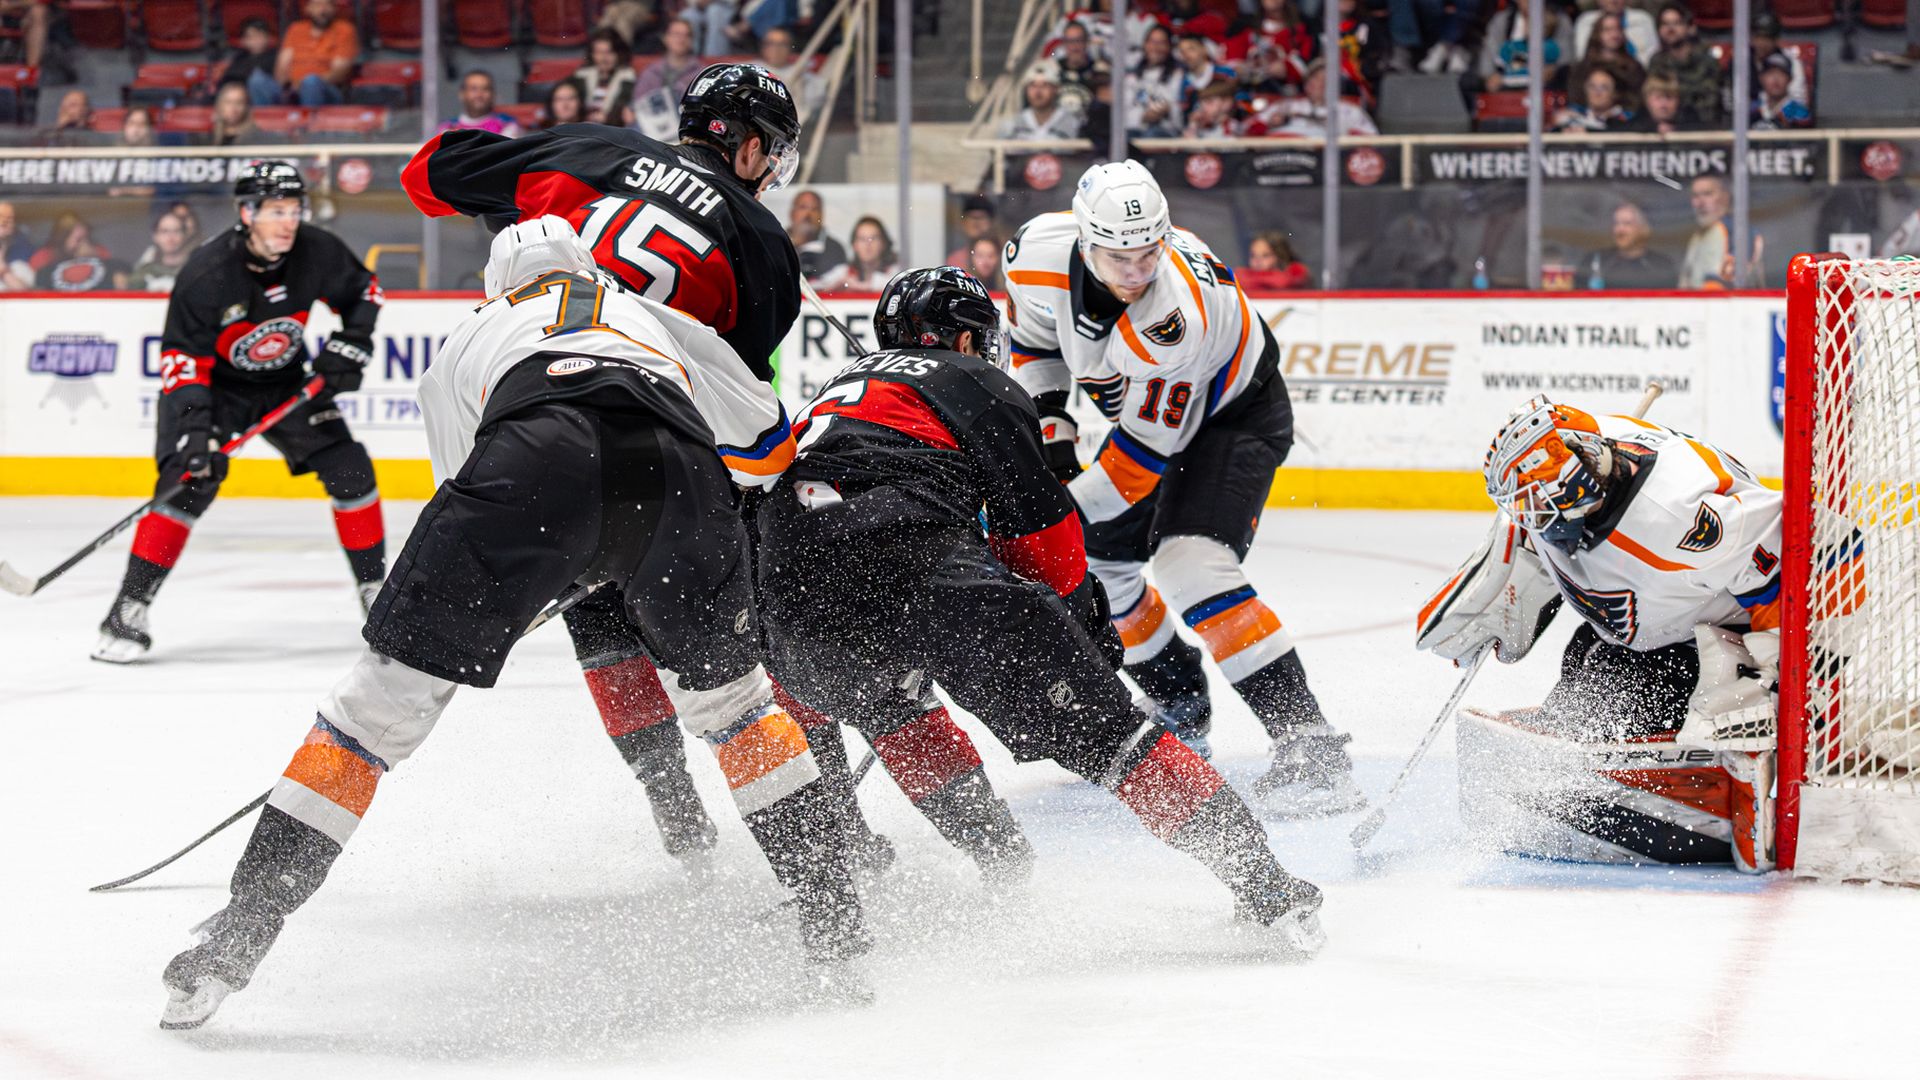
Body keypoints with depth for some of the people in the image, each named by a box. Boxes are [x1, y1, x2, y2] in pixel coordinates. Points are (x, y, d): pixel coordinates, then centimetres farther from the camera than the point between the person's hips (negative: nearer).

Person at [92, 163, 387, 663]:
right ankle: (129, 611, -17)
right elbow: (183, 357, -25)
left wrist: (349, 346, -10)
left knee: (350, 471, -4)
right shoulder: (206, 272, -29)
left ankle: (374, 588, 13)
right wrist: (193, 427, -33)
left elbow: (364, 290, 3)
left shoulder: (317, 252, -17)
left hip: (286, 384, 4)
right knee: (189, 483, -21)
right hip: (215, 383, -4)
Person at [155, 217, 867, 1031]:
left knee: (387, 694, 5)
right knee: (726, 692, 27)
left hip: (535, 454, -2)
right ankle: (832, 913, 25)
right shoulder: (658, 320, 43)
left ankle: (239, 934, 0)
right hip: (676, 470, 2)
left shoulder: (464, 343, 40)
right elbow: (768, 444, 43)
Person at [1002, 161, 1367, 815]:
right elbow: (1035, 342, 1)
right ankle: (1182, 712, 36)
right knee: (1095, 565, 12)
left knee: (1190, 566, -26)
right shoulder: (1039, 253, -23)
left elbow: (1147, 450, -32)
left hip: (1233, 415, -8)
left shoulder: (1175, 313, -41)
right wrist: (1050, 434, -5)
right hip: (1146, 407, 8)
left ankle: (1308, 745, -30)